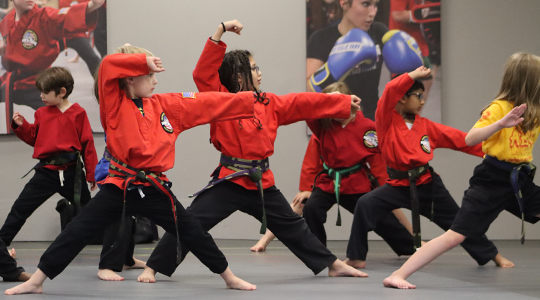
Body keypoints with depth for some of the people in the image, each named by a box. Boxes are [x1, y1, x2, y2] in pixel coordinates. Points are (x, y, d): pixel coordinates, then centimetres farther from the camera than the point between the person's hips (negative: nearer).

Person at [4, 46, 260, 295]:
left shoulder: (167, 105, 6)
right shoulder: (114, 103, -5)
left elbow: (210, 103, 8)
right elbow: (108, 66, -21)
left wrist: (253, 101, 8)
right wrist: (144, 61, -17)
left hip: (155, 189, 3)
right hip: (120, 187, -3)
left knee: (193, 233, 9)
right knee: (76, 233, -3)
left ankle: (230, 278, 26)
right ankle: (35, 281, 6)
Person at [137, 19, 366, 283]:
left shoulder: (270, 104, 9)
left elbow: (306, 103, 13)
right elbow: (203, 73, -19)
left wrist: (345, 103, 17)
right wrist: (220, 32, -22)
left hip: (261, 182, 5)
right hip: (229, 181, -5)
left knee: (292, 226, 16)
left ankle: (334, 265, 27)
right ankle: (152, 267, -1)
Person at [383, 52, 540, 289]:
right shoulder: (499, 108, -13)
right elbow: (470, 139, -24)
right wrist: (501, 124, -37)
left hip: (520, 181, 7)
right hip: (491, 181, -7)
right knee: (455, 235, -12)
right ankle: (397, 276, -12)